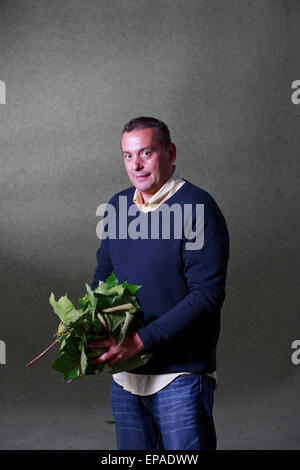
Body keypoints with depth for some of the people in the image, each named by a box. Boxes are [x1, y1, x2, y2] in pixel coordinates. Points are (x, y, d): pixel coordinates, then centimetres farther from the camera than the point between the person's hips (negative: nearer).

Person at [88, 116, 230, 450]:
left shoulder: (197, 208, -12)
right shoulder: (118, 206, 9)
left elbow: (207, 295, -18)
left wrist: (141, 341, -22)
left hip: (181, 375, -6)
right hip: (124, 375, 6)